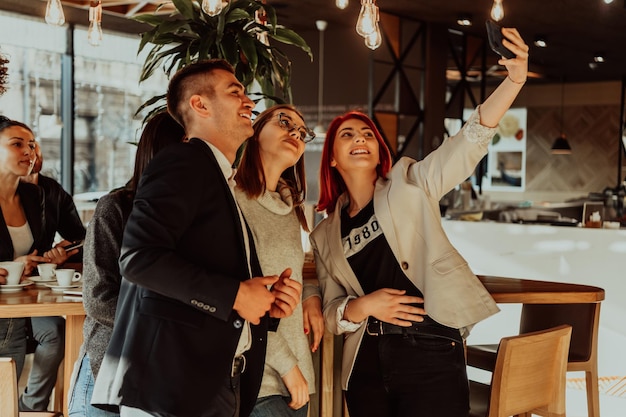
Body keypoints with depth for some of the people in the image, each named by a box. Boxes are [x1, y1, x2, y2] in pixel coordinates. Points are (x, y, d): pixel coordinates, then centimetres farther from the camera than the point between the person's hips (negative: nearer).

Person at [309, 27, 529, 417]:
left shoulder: (409, 185, 5)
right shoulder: (325, 236, 13)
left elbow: (472, 139, -9)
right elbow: (333, 311, 12)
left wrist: (515, 80, -24)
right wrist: (362, 306, -10)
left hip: (431, 355, -3)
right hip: (366, 365, 4)